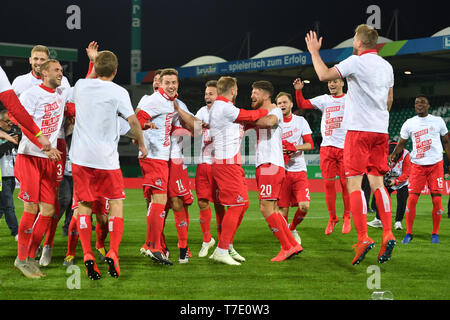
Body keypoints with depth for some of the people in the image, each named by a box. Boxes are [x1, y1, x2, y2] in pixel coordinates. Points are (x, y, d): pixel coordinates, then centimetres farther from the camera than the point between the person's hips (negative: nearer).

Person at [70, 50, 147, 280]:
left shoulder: (81, 85, 6)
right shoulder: (118, 92, -6)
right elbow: (133, 121, -8)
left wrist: (93, 67, 34)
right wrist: (141, 144, 7)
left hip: (80, 156, 3)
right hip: (106, 158, -3)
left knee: (84, 205, 8)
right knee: (116, 202, 9)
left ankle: (87, 255, -2)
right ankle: (112, 253, -4)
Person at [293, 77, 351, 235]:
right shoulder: (324, 99, 14)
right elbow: (302, 105, 9)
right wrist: (298, 91, -4)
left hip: (345, 147, -2)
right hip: (327, 147, 2)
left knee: (345, 183, -2)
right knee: (328, 183, -1)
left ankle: (347, 217, 12)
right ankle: (332, 218, 10)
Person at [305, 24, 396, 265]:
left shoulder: (357, 62, -8)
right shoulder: (386, 66, 14)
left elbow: (324, 75, -15)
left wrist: (314, 52, -1)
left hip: (359, 129, -6)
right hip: (381, 130, 6)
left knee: (354, 184, -5)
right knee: (377, 183, 8)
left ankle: (363, 238, -14)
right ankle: (387, 235, -3)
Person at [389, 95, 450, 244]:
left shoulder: (438, 121, 6)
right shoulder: (409, 123, 5)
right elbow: (401, 143, 9)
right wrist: (393, 154, -10)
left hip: (436, 164, 0)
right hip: (417, 165, 0)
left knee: (437, 200, -4)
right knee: (412, 199, -8)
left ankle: (435, 233, 10)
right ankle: (409, 233, 4)